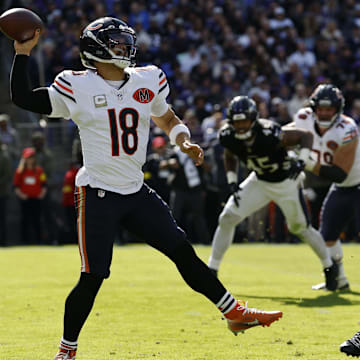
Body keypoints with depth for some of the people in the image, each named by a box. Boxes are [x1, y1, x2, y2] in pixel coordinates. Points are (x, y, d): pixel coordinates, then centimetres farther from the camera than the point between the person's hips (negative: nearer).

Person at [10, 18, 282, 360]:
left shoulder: (147, 81, 6)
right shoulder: (79, 87, -7)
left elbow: (167, 119, 22)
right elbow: (23, 98, -6)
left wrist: (184, 141, 3)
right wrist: (23, 53, -11)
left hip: (136, 192, 5)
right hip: (97, 194, -4)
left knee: (183, 251, 4)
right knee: (92, 278, -7)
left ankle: (235, 313, 13)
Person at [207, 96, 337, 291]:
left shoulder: (269, 134, -35)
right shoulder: (228, 136, -19)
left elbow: (306, 136, -23)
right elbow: (230, 157, 6)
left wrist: (301, 161, -35)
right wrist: (232, 183, -5)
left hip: (286, 182, -4)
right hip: (259, 181, 4)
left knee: (300, 227, 6)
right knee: (227, 218, -7)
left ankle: (330, 267, 28)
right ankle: (212, 270, 2)